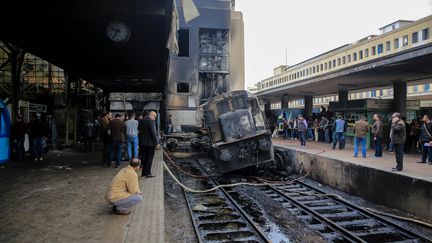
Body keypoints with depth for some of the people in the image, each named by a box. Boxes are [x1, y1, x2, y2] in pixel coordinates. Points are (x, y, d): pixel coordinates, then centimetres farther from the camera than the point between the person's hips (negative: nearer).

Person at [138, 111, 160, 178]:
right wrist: (157, 143, -16)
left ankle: (143, 172, 21)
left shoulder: (141, 121, 8)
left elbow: (139, 131, 12)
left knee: (143, 157, 14)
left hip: (142, 143, 7)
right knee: (149, 158, 0)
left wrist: (140, 140, 19)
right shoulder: (151, 121, -16)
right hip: (150, 143, -7)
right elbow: (153, 133, -20)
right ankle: (148, 173, 2)